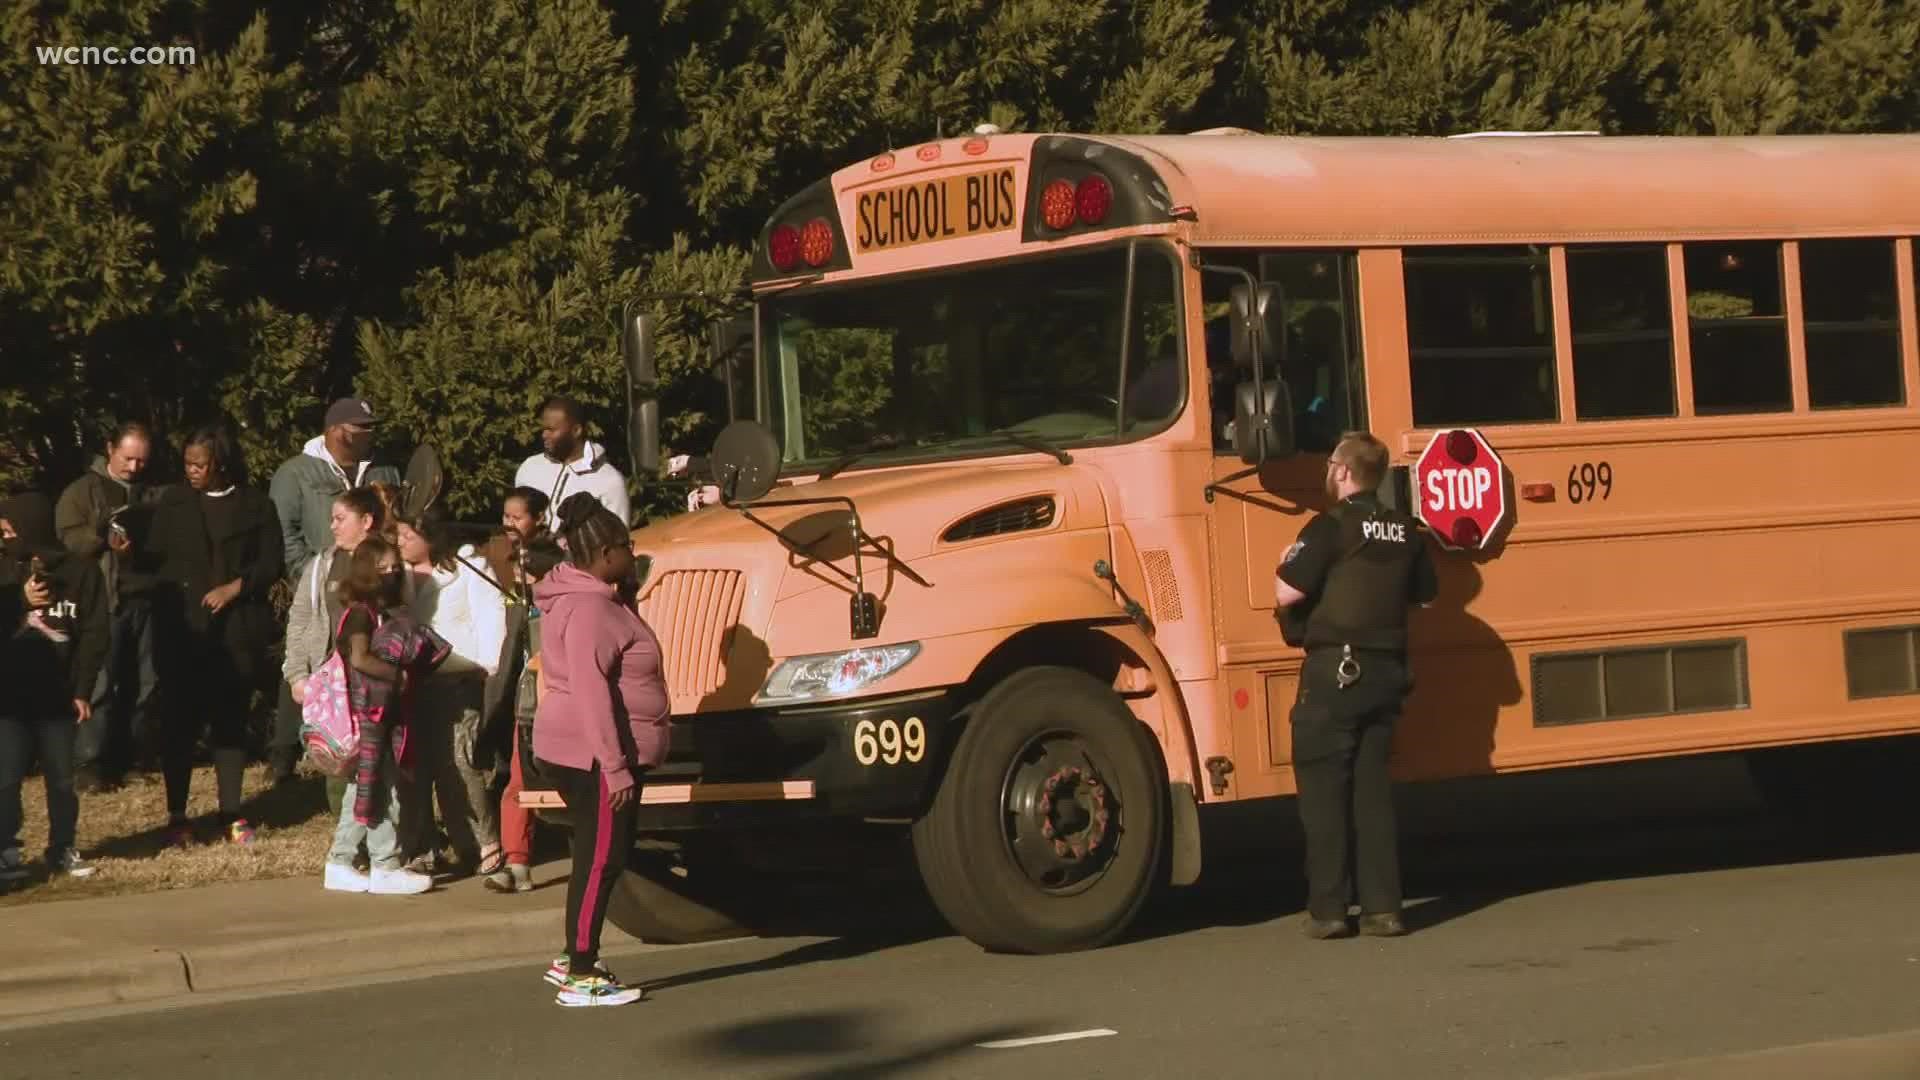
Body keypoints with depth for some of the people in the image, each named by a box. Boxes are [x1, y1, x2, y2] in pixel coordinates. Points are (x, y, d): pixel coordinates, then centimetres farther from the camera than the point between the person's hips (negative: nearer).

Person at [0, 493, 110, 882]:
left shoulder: (81, 571, -3)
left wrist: (82, 690, -8)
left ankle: (63, 849, 20)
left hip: (58, 694, -1)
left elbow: (95, 634, -3)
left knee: (62, 777, 9)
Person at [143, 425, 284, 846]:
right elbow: (156, 559, 7)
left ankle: (231, 815, 9)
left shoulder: (256, 504, 5)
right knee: (181, 721, -2)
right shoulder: (173, 503, 9)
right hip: (183, 629, 0)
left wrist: (236, 587, -10)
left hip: (238, 629, 0)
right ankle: (176, 816, 5)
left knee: (231, 721, 3)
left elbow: (271, 563, 3)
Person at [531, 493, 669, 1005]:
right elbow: (590, 695, -26)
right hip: (598, 756, -10)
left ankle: (574, 958, 26)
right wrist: (615, 768, -25)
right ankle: (580, 978, 0)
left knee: (597, 857, 17)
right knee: (600, 860, -5)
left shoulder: (576, 596, 12)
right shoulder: (589, 609, -21)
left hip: (580, 752, 10)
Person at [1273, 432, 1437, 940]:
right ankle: (1382, 907, 7)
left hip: (1334, 672, -6)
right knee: (1372, 788, 11)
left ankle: (1327, 909, 0)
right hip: (1386, 673, 6)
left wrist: (1284, 567, 3)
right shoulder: (1404, 532, 7)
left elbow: (1286, 594, -18)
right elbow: (1423, 593, 18)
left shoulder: (1331, 527, -12)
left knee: (1324, 789, 1)